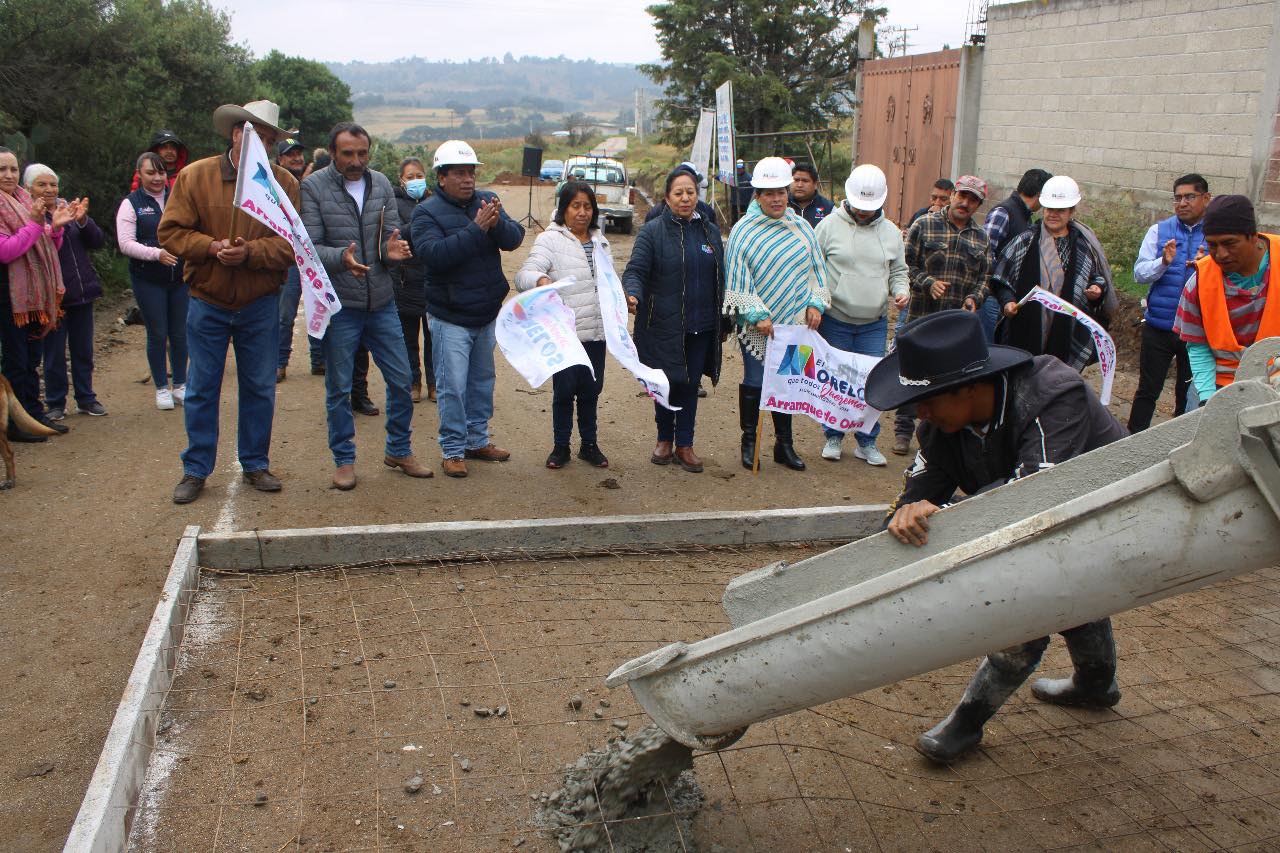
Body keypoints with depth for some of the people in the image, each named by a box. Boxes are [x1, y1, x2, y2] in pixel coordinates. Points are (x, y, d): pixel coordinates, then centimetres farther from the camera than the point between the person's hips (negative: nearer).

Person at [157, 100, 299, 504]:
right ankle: (196, 470, 19)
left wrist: (250, 252, -25)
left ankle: (256, 464, 25)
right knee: (201, 390, 7)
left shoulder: (284, 182, -2)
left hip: (260, 304, 1)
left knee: (259, 389, 10)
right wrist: (212, 247, -20)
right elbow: (170, 232, -4)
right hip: (207, 302, 0)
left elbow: (291, 243, -9)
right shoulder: (195, 176, -3)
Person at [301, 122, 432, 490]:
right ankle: (343, 459, 21)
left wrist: (392, 250, -19)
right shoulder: (313, 187, -7)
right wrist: (341, 257, -31)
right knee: (339, 388, 6)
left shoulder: (381, 184, 6)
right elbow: (309, 247, -12)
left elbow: (392, 235, 5)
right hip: (339, 305, -4)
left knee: (401, 380, 9)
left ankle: (399, 450, 27)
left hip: (381, 302, 4)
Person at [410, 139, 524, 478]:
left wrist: (498, 224, -28)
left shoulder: (487, 201, 4)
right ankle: (453, 449, 11)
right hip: (450, 317, -5)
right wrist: (476, 228, -31)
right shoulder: (427, 211, -10)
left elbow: (515, 239, -6)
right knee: (453, 387, -2)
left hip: (487, 313, 5)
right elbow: (432, 253, -26)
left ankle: (477, 440, 30)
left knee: (483, 381, 16)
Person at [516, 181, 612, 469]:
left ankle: (589, 444, 25)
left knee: (591, 390, 12)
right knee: (564, 391, 1)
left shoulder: (599, 241, 13)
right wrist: (541, 279, -41)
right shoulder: (551, 240, -7)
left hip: (596, 330, 5)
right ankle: (560, 447, 16)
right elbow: (525, 274, -20)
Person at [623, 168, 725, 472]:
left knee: (690, 385, 8)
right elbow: (635, 270, -12)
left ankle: (684, 445, 21)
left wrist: (721, 318, 14)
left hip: (700, 327, 4)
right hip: (664, 327, -3)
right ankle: (664, 440, 27)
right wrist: (632, 294, -33)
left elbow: (720, 280, 16)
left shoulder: (710, 232, 11)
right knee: (666, 384, 7)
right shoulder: (653, 231, -4)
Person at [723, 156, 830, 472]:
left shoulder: (801, 227, 7)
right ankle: (749, 442, 19)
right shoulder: (743, 230, -5)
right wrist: (758, 314, -14)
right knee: (754, 381, 3)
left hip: (794, 322, 4)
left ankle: (784, 444, 22)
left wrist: (816, 303, 0)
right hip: (756, 325, -4)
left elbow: (817, 269, 13)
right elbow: (738, 279, -9)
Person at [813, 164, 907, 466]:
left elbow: (898, 271, 17)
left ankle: (867, 441, 17)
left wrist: (901, 290, -5)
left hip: (874, 323, 2)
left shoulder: (890, 232, 8)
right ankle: (833, 436, 22)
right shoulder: (830, 225, -2)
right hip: (835, 320, -2)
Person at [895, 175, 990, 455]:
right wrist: (928, 283, -17)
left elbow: (985, 276, 16)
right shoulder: (924, 225, -1)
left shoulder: (981, 237, 12)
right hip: (923, 316, -3)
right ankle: (904, 430, 14)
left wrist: (974, 298, -3)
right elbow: (907, 264, -2)